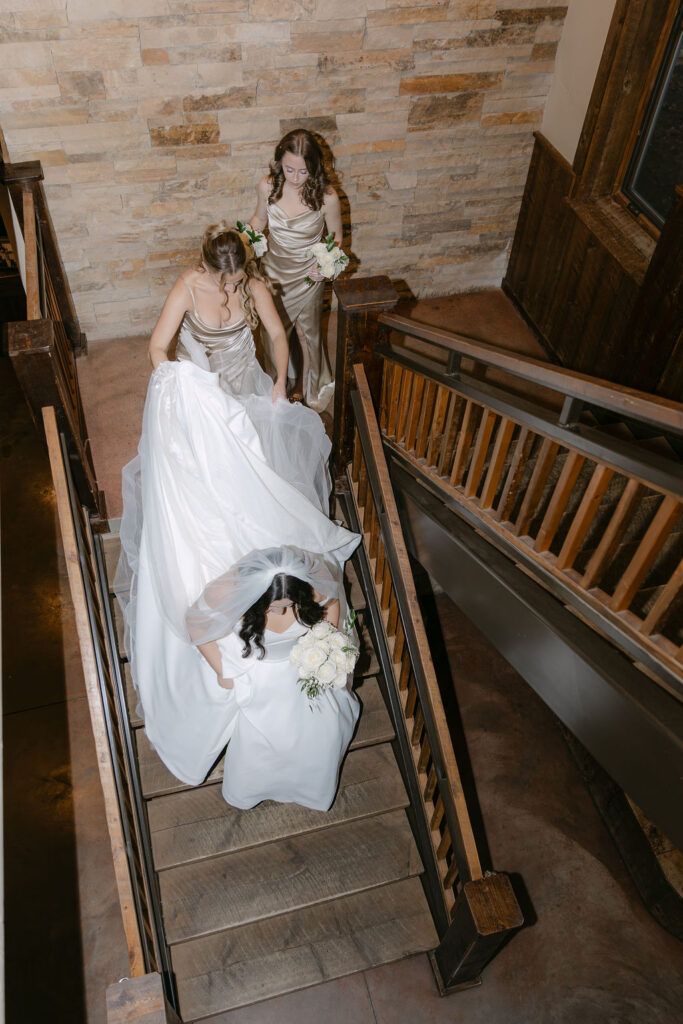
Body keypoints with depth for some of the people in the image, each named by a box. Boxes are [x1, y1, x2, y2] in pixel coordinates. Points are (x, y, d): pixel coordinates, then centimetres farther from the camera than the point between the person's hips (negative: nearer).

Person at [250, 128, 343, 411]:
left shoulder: (327, 197, -24)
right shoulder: (267, 186, -17)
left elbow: (336, 235, -6)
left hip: (307, 277, -2)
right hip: (273, 272, 3)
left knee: (307, 335, 17)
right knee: (275, 333, 20)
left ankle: (313, 391, 44)